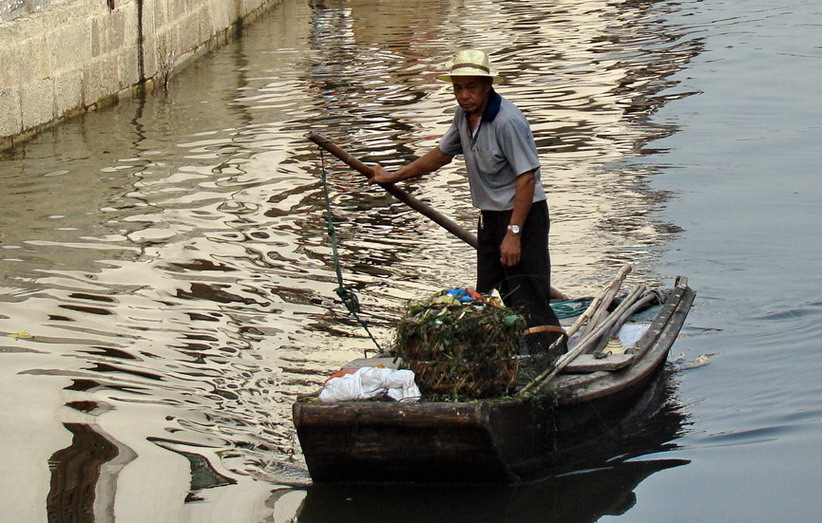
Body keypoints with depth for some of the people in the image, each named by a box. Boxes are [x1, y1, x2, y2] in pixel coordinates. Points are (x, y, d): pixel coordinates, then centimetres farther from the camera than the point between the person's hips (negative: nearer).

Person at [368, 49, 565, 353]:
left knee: (528, 301, -15)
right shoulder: (464, 116, 6)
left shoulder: (507, 120, -22)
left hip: (524, 215, -9)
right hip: (491, 216, 9)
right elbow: (441, 154, 24)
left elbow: (527, 178, -23)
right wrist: (393, 177, 29)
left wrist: (514, 233, -25)